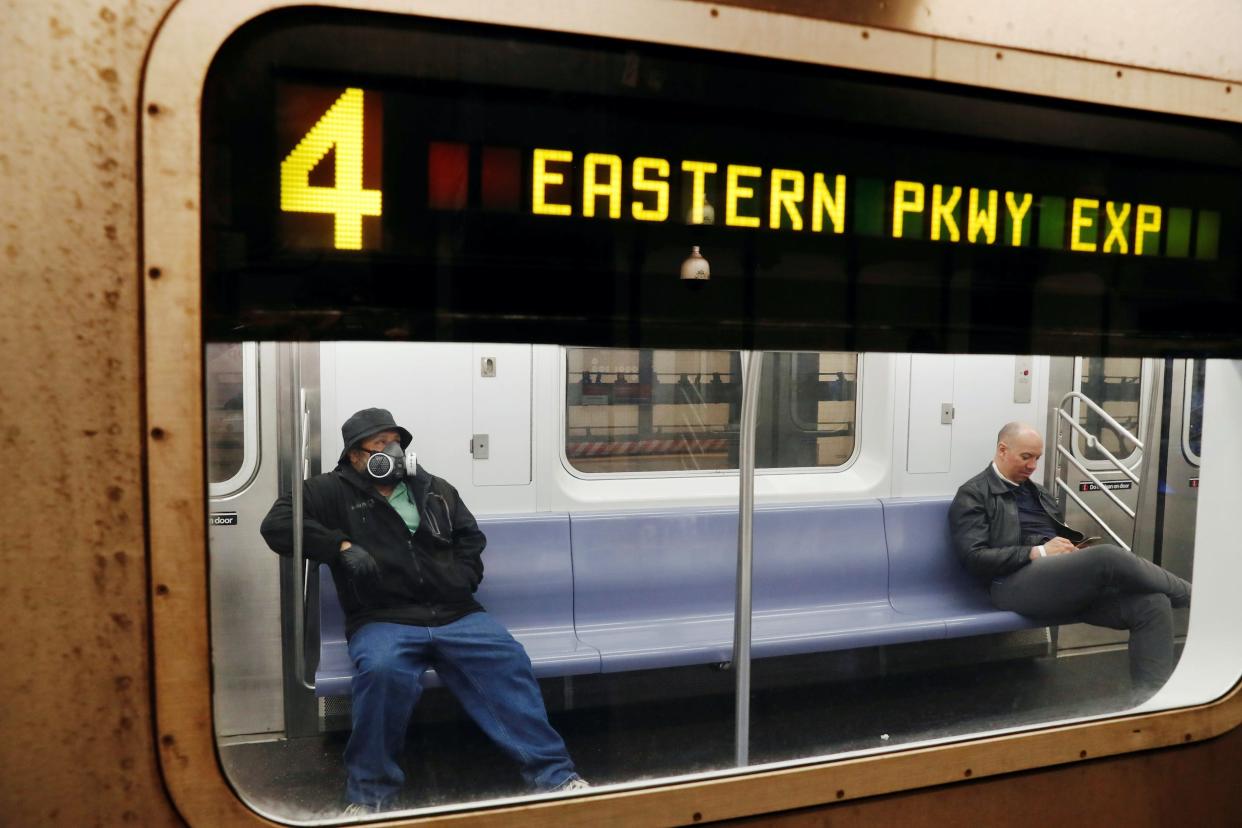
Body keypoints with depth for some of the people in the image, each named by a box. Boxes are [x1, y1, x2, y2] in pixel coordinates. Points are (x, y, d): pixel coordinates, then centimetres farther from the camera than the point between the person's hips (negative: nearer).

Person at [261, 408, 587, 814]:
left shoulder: (437, 490, 22)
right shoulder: (334, 491, 10)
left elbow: (471, 541, 26)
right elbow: (277, 525, 0)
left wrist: (462, 579, 5)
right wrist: (342, 547, -10)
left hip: (455, 614, 3)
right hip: (383, 621, -3)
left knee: (506, 659, -20)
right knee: (382, 671, -36)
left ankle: (554, 774, -11)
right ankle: (370, 793, -15)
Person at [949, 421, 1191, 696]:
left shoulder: (1035, 491, 27)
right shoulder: (973, 495, 2)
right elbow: (975, 558, -10)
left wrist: (1071, 547, 5)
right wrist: (1039, 552, -14)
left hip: (1065, 579, 8)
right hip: (1017, 583, -8)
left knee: (1152, 604, -18)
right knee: (1108, 557, -29)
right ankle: (1191, 594, -5)